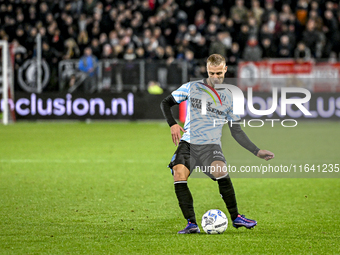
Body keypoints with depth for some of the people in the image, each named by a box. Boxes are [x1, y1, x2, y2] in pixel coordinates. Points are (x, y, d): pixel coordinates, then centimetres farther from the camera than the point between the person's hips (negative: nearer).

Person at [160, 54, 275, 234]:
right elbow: (166, 103, 16)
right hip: (188, 143, 1)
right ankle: (191, 224, -22)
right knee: (179, 174, -26)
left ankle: (235, 217, -17)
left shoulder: (228, 98, 11)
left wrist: (257, 151, 8)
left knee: (220, 171, -31)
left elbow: (236, 132, 15)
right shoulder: (191, 87, 8)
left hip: (211, 145, -1)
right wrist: (172, 124, -2)